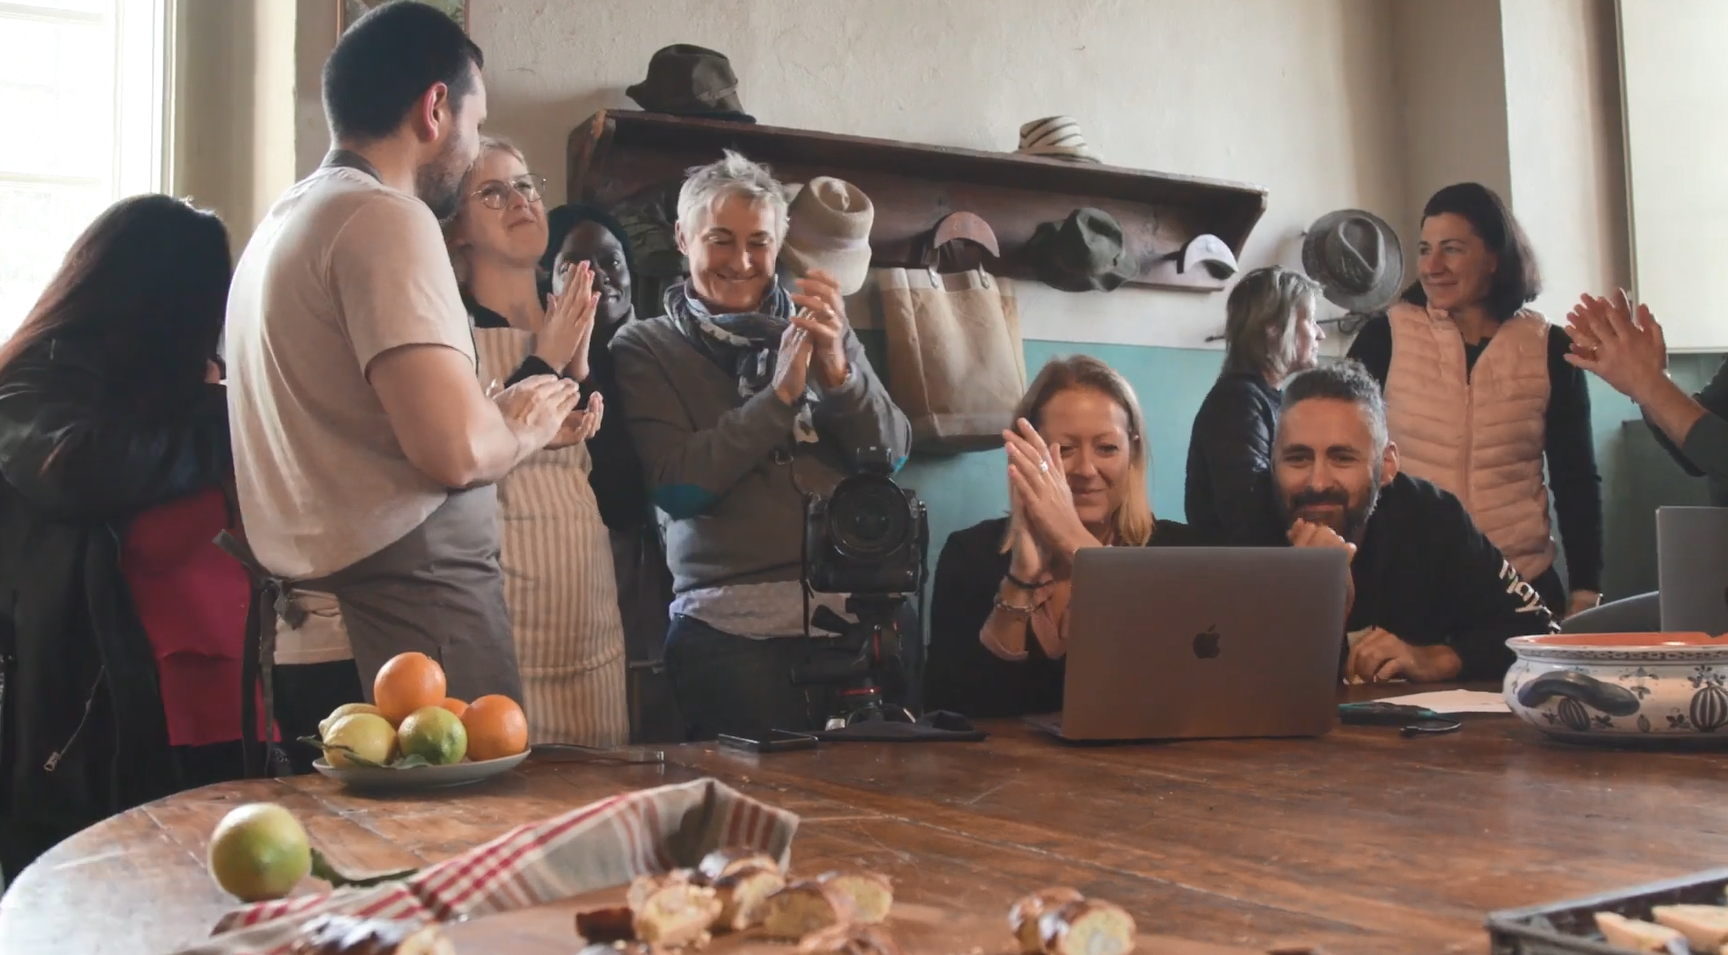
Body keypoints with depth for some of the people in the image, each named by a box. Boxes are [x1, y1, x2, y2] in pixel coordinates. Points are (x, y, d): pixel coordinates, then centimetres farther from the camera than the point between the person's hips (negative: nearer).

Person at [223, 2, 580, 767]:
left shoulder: (279, 224, 16)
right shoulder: (386, 216, -12)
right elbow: (457, 448, -22)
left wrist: (496, 415, 19)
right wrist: (525, 425, -1)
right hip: (403, 632, -9)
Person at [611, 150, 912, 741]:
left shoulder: (818, 329, 12)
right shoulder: (645, 348, 4)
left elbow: (893, 456, 6)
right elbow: (677, 488, -8)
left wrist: (838, 369, -11)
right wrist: (779, 395, -13)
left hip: (855, 609, 3)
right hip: (732, 624, -3)